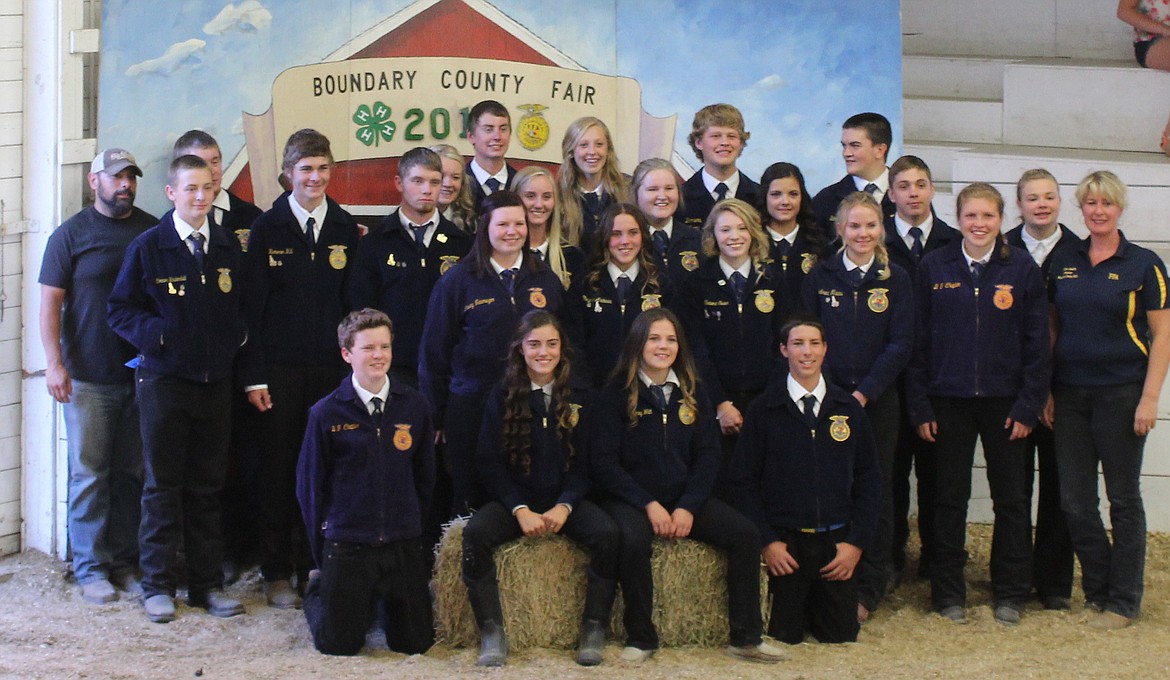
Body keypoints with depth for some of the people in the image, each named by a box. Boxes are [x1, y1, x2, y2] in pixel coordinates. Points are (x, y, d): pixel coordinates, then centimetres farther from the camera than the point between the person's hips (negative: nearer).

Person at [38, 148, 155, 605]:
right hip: (87, 378, -2)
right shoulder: (71, 234, 1)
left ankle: (125, 562, 16)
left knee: (133, 472, 7)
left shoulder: (153, 231, 8)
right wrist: (54, 363, -9)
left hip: (142, 374, 3)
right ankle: (91, 568, 9)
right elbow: (50, 302, 0)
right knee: (89, 473, 1)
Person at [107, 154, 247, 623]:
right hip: (164, 379, -3)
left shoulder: (229, 247, 8)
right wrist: (156, 333, -16)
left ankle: (207, 584, 17)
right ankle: (158, 585, 13)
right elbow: (121, 309, -1)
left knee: (208, 487, 9)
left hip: (216, 381, 3)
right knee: (162, 486, 3)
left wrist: (237, 337, 1)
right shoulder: (148, 247, -3)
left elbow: (240, 305, 18)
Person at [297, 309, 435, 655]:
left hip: (403, 545, 2)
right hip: (346, 545, -2)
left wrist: (411, 527, 10)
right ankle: (317, 590, 32)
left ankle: (383, 600, 35)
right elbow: (309, 486, 1)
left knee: (415, 643, 4)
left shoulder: (414, 406, 1)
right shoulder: (326, 413, -5)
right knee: (338, 645, 1)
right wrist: (322, 551, 3)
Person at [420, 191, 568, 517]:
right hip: (471, 407, -2)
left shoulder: (546, 280, 9)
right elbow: (434, 353, 2)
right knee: (471, 502, 4)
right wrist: (435, 417, 1)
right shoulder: (456, 281, 0)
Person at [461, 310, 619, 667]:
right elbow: (489, 461, -1)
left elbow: (585, 461, 3)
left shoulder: (579, 396, 6)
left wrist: (564, 507, -15)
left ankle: (594, 629, -16)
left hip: (567, 500, 1)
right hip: (514, 498, 0)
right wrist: (521, 510, -15)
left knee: (608, 534, -29)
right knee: (475, 532, -30)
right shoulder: (502, 395, 4)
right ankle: (491, 633, -22)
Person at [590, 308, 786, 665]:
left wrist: (688, 507, -10)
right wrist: (649, 505, -18)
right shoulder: (616, 394, -3)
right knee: (632, 542, -36)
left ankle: (745, 637, -7)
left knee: (746, 535, -17)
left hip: (685, 498, 4)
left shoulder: (692, 392, 10)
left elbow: (708, 455, 6)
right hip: (631, 499, -4)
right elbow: (604, 461, -8)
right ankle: (640, 638, -17)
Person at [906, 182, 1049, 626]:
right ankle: (948, 594, 17)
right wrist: (920, 405, -3)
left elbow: (1036, 343, 1)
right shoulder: (934, 268, 1)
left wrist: (1029, 405, -6)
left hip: (1004, 401, 0)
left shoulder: (1022, 270, 0)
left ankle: (1010, 594, 20)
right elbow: (918, 340, 2)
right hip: (949, 401, 0)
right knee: (950, 498, 7)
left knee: (1011, 498, 7)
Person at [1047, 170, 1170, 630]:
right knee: (1074, 500, 5)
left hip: (1121, 393, -4)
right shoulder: (1063, 264, 8)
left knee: (1123, 497, 4)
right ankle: (1098, 587, 22)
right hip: (1069, 395, 4)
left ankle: (1123, 600, 14)